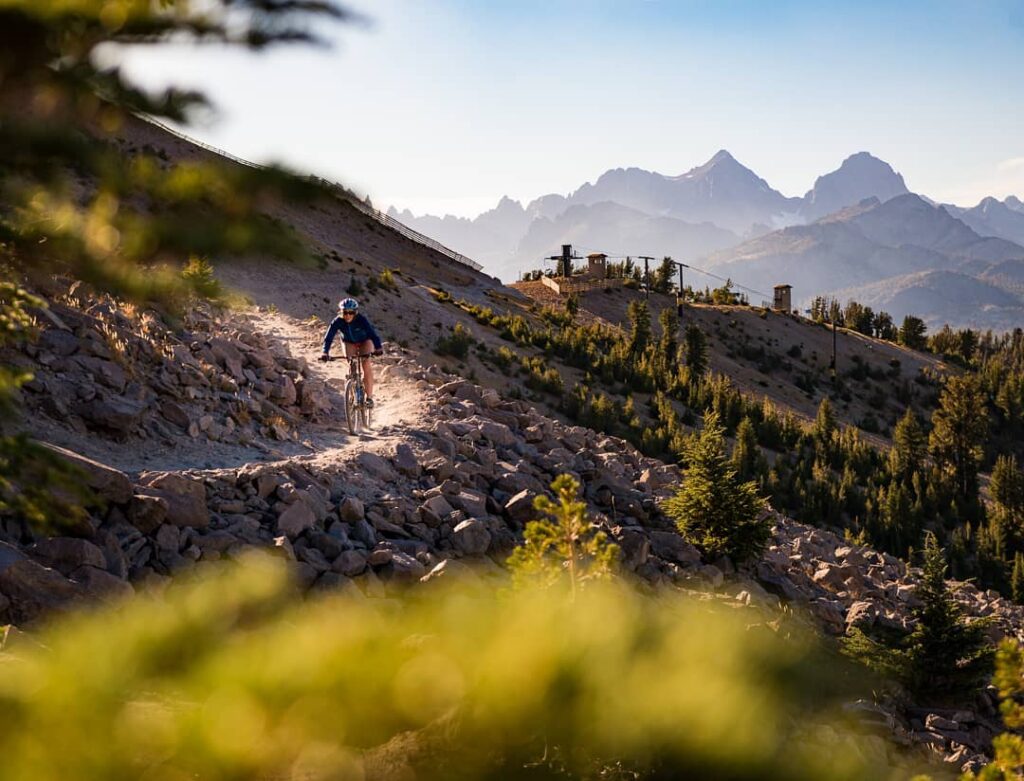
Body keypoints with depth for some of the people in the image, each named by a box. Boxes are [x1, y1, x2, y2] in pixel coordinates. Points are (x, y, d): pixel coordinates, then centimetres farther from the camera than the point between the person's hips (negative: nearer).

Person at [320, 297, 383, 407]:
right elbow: (329, 337, -34)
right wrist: (325, 352, -50)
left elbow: (372, 333, -43)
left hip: (365, 341, -2)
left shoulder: (361, 320, -34)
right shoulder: (337, 322, -29)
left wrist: (378, 347, -60)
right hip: (349, 343, 2)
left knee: (366, 366, -18)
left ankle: (369, 397, -15)